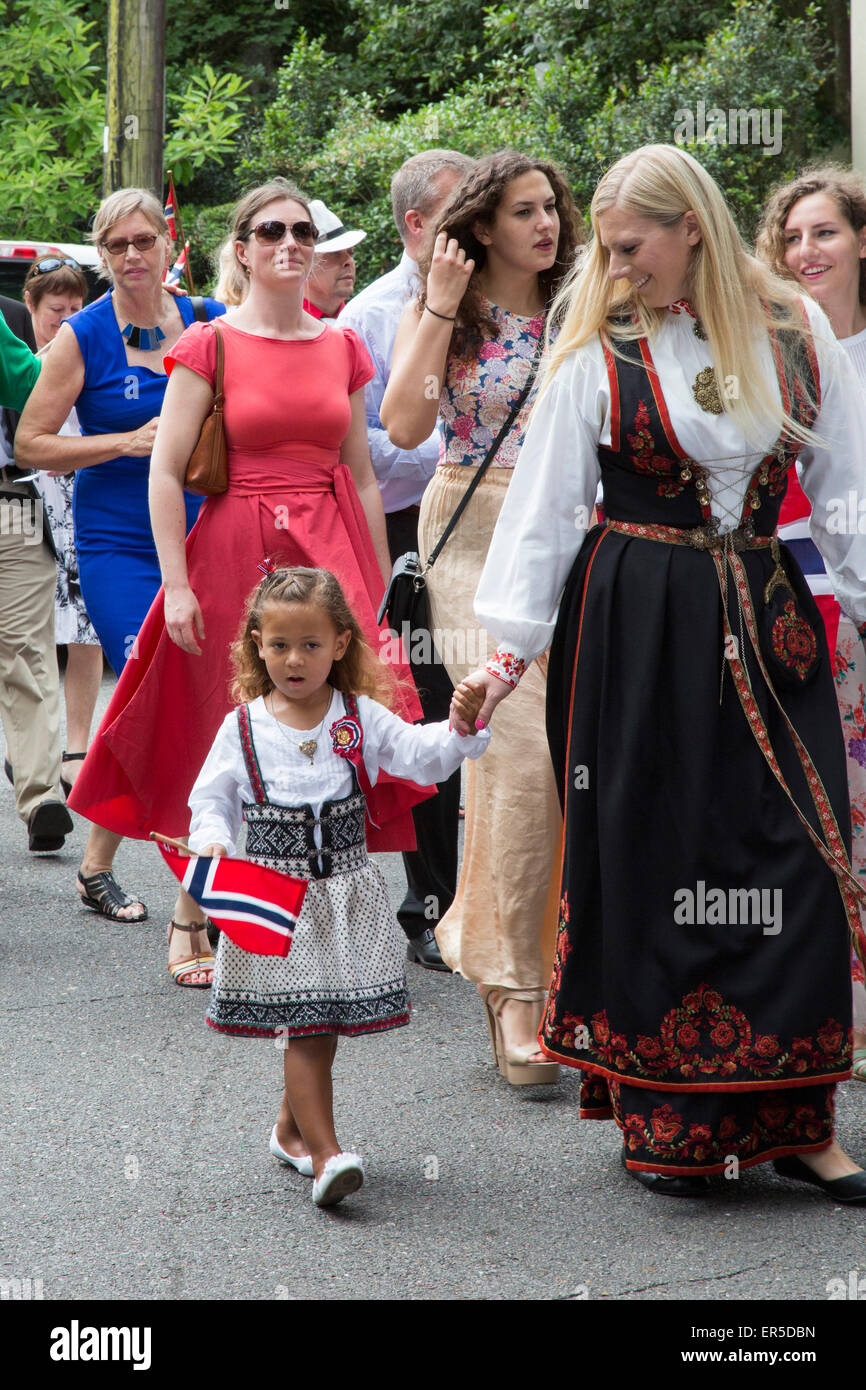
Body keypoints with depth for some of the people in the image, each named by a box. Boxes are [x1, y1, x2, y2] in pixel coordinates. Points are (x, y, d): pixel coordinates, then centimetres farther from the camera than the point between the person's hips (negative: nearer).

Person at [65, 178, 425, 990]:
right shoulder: (209, 346, -1)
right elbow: (165, 475, -4)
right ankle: (190, 918, 14)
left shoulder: (342, 349, 11)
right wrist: (176, 583, -11)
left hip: (332, 555, 3)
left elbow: (362, 477, 15)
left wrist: (380, 584, 12)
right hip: (236, 557, -3)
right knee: (229, 740, 0)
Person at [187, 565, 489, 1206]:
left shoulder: (361, 718, 1)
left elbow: (420, 754, -9)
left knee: (319, 1026, 8)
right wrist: (213, 842, -15)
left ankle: (291, 1128, 30)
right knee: (306, 1024, -8)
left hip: (346, 899, 2)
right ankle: (324, 1153, -9)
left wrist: (460, 728, -28)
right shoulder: (243, 728, 0)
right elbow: (213, 798, 5)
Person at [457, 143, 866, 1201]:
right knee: (650, 857, 0)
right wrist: (512, 640, -6)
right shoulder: (597, 351, -1)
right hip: (636, 626, -2)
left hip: (766, 617, 2)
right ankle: (664, 1118, 10)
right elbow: (546, 501, -1)